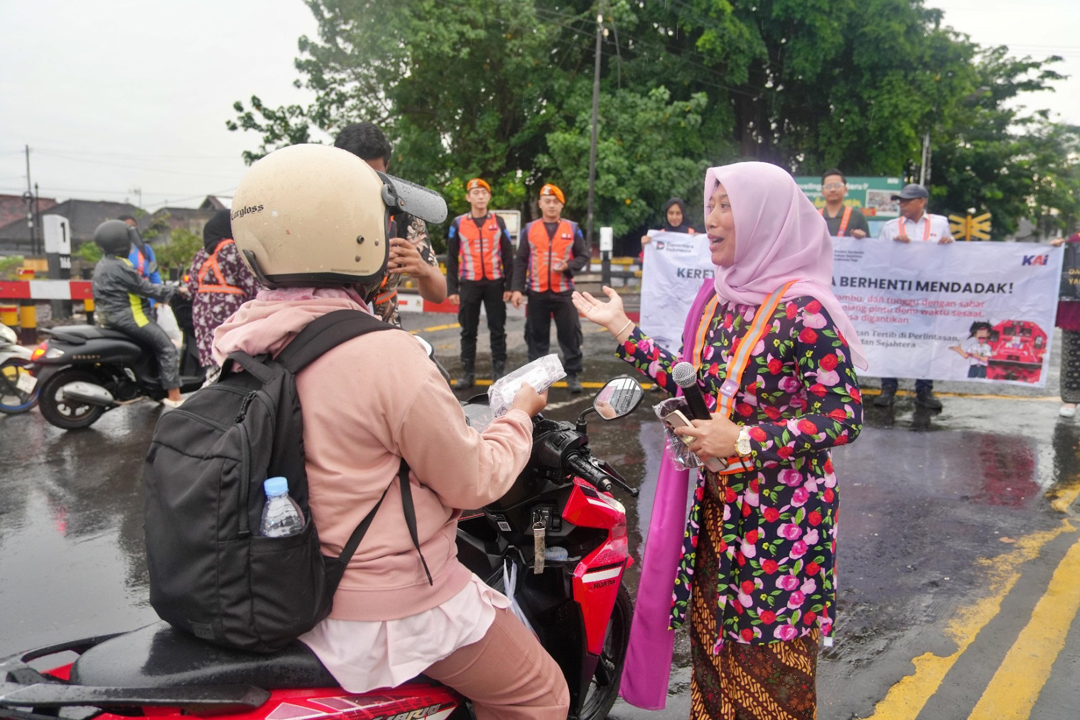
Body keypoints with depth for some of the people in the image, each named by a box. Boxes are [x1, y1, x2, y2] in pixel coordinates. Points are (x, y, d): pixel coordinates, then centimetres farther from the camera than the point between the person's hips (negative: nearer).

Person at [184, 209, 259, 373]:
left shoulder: (201, 254, 15)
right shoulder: (236, 250, -6)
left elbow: (191, 287, 14)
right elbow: (251, 285, -9)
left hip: (203, 312, 7)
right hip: (230, 310, -7)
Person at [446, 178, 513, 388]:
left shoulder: (498, 222, 5)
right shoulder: (458, 223, 2)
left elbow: (508, 256, 5)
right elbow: (452, 259, 3)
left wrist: (510, 286, -1)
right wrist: (452, 289, -2)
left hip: (494, 284, 0)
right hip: (469, 284, 0)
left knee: (498, 330, 5)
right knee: (468, 331, 6)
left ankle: (499, 371, 13)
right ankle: (468, 373, 14)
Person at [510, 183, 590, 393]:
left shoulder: (572, 229, 4)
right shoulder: (529, 229, 5)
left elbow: (584, 256, 6)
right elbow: (520, 261, 4)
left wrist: (568, 266, -15)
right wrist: (517, 288, -5)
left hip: (564, 292, -1)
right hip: (537, 293, 1)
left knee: (570, 334, 1)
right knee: (536, 336, 8)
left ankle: (573, 374, 12)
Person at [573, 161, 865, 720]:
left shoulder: (803, 309, -17)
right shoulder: (718, 299, 6)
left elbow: (845, 418, -17)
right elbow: (692, 386, 10)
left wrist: (743, 441, -24)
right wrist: (622, 329, 10)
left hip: (779, 519, -7)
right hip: (716, 511, 7)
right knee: (712, 651, 19)